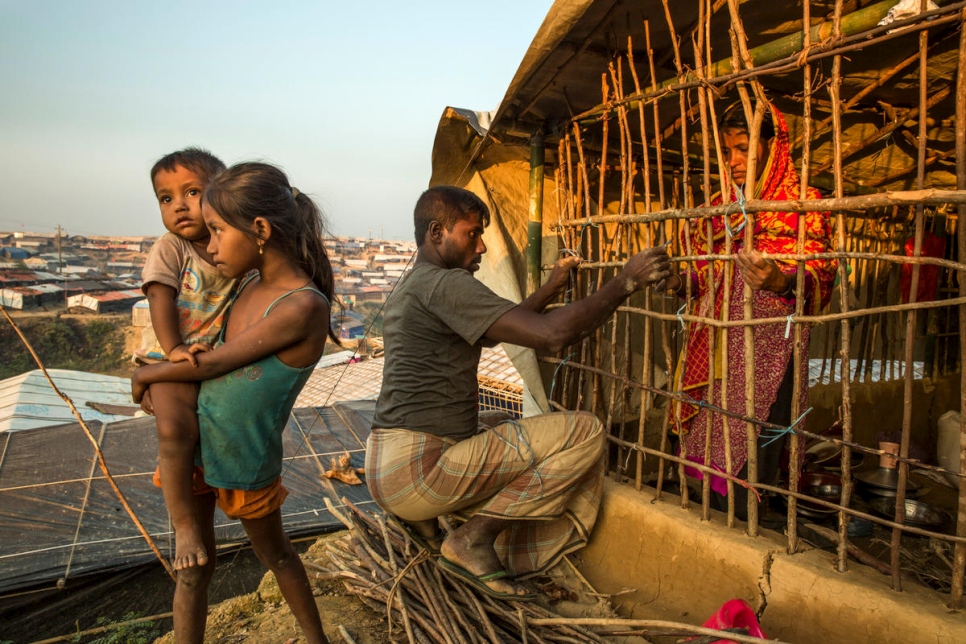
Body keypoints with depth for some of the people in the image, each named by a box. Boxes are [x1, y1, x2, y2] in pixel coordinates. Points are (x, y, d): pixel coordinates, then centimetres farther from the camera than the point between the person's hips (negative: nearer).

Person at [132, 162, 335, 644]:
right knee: (193, 566, 16)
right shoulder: (250, 284, -4)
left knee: (275, 554, 18)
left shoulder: (304, 306, -27)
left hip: (245, 464, -5)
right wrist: (160, 375, -1)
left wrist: (145, 374, -4)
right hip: (192, 445, 5)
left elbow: (212, 363, -20)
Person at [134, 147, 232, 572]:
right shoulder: (170, 249, -7)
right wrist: (173, 348, -27)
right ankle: (184, 525, -16)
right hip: (170, 359, -5)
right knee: (177, 428, -27)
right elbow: (160, 299, -16)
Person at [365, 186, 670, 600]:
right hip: (416, 471, -10)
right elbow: (551, 334, -22)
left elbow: (493, 332, 27)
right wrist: (625, 282, -11)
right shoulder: (443, 284, -15)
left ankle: (424, 516, 15)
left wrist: (549, 291, 23)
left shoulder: (409, 288, 17)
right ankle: (475, 537, -5)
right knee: (583, 433, -9)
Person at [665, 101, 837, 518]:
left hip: (768, 347, -5)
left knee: (752, 450, -4)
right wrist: (678, 282, 2)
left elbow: (819, 275, -14)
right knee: (714, 437, 9)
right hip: (717, 345, 5)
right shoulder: (721, 206, 16)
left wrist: (780, 281, -34)